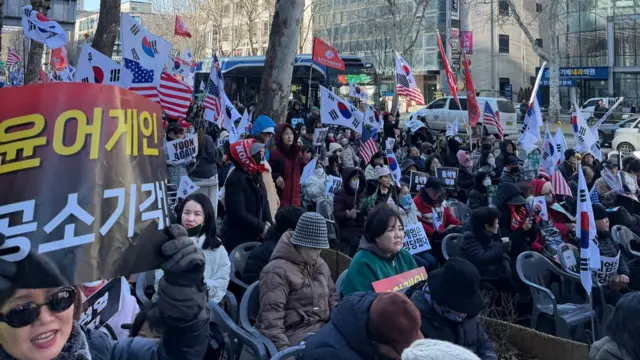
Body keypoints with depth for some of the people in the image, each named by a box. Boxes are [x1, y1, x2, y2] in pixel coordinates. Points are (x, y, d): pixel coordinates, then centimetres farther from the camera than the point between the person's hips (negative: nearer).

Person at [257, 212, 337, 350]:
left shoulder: (320, 264, 15)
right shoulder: (277, 271, -11)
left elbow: (332, 297, 26)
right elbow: (271, 319, -16)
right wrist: (285, 350, -23)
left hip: (323, 328, 8)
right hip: (295, 333, -8)